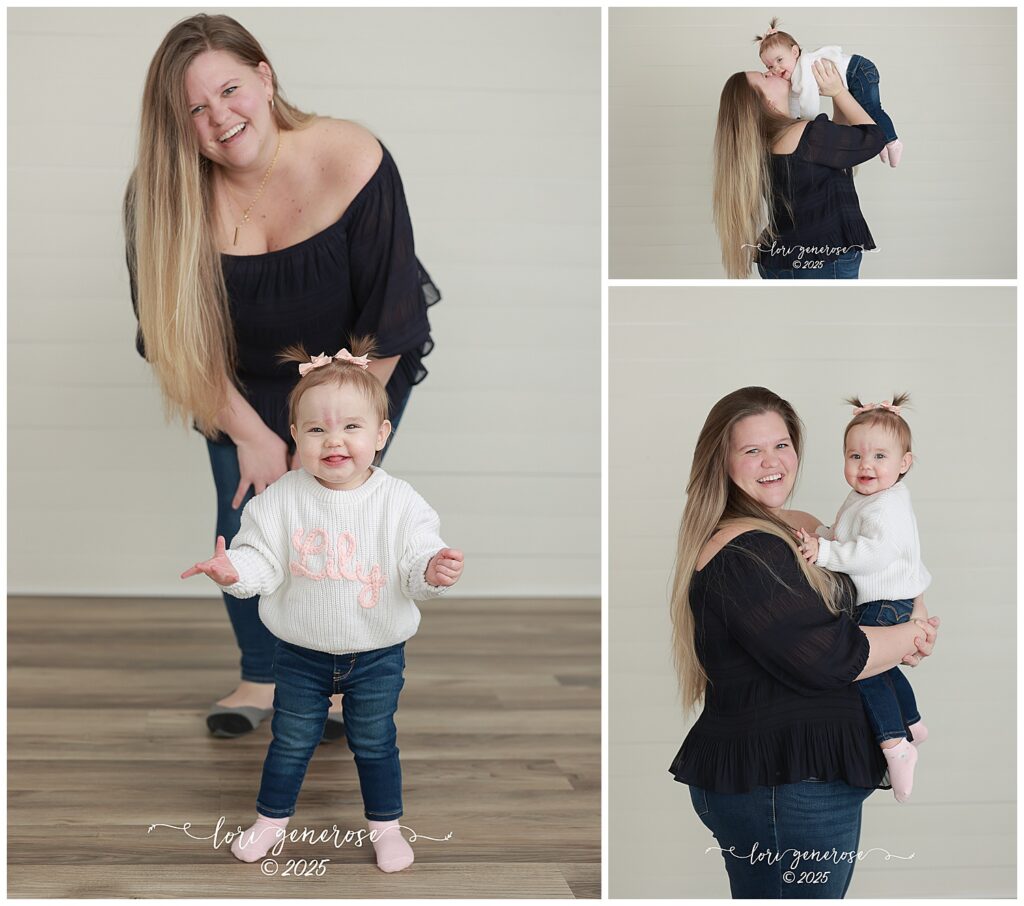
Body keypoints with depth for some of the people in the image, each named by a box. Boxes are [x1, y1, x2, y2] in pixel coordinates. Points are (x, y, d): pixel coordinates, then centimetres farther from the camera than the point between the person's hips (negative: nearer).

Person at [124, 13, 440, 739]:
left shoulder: (353, 163, -31)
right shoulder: (165, 196, -26)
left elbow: (387, 327, -23)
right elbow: (180, 335, -13)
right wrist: (251, 433, -11)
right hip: (247, 386, 2)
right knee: (244, 523, -2)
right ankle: (261, 678, 24)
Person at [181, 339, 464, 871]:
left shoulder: (399, 502, -15)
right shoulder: (282, 499, -13)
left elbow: (418, 559, -16)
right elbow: (261, 558, -12)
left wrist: (432, 572, -38)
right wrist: (233, 569, -33)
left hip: (377, 654, -1)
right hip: (300, 653, 1)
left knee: (374, 743, 16)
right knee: (291, 741, 18)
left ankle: (385, 825, 37)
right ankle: (271, 819, 39)